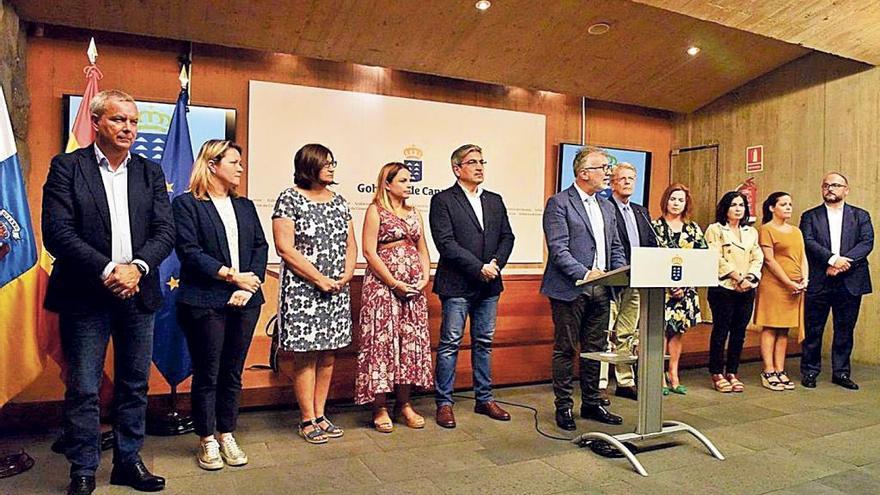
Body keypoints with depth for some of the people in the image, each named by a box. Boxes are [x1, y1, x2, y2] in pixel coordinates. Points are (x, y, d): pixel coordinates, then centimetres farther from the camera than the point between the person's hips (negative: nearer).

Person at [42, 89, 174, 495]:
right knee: (83, 389, 5)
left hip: (138, 294, 4)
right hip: (85, 295, -3)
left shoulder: (151, 172, 9)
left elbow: (165, 231, 2)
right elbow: (57, 232, -10)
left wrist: (137, 267, -14)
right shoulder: (66, 167, 0)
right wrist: (107, 270, -18)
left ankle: (128, 461, 26)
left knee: (134, 385, 12)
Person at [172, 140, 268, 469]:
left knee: (233, 372, 12)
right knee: (207, 374, 5)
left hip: (245, 302, 5)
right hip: (205, 302, -5)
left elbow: (261, 247, 8)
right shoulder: (186, 204, -2)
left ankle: (227, 436, 25)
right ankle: (207, 441, 20)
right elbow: (189, 252, -11)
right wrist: (231, 275, -14)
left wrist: (249, 285, -7)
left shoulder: (245, 206, 15)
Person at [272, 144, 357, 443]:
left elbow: (350, 243, 15)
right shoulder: (290, 199, -6)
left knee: (328, 354, 10)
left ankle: (320, 415, 22)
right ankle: (307, 420, 13)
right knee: (306, 356, 1)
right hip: (303, 289, -6)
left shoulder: (338, 201, 12)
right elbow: (285, 248, -13)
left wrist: (348, 273, -3)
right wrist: (320, 279, -15)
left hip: (337, 289, 6)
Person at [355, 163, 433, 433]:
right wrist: (394, 283, -13)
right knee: (382, 342, -4)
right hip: (383, 285, -6)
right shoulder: (375, 210, -2)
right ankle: (380, 408, 5)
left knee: (412, 342, 5)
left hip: (413, 287, 6)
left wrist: (425, 278, 0)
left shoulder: (413, 212, 16)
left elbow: (422, 249, 17)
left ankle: (404, 404, 16)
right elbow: (369, 251, -9)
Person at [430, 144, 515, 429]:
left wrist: (496, 264, -7)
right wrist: (479, 267, -16)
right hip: (457, 285, -5)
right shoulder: (442, 201, -4)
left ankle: (484, 399, 23)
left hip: (489, 286, 6)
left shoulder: (495, 201, 14)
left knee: (484, 342, 12)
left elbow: (507, 237, 12)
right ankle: (444, 403, 10)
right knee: (450, 344, 0)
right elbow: (445, 243, -13)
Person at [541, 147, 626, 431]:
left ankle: (591, 403, 26)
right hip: (570, 289, -7)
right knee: (565, 349, 3)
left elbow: (615, 248, 19)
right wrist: (585, 274, -22)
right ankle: (563, 407, 14)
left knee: (594, 349, 13)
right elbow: (558, 249, -14)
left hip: (601, 290, 7)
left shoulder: (606, 207, 16)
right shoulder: (559, 203, -7)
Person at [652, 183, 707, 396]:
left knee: (677, 331, 9)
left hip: (685, 288, 4)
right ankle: (661, 378, 2)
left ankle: (673, 376, 18)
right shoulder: (654, 226, -1)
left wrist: (685, 283, -7)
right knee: (662, 329, -6)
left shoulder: (694, 229, 9)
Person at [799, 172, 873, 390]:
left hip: (850, 282, 1)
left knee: (845, 330, 8)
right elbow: (808, 242, -7)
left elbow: (867, 243, -2)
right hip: (818, 282, -1)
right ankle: (809, 371, 13)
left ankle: (841, 372, 19)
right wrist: (833, 259, -19)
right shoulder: (810, 216, 8)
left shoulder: (861, 216, 11)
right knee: (813, 330, 3)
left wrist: (844, 262, -16)